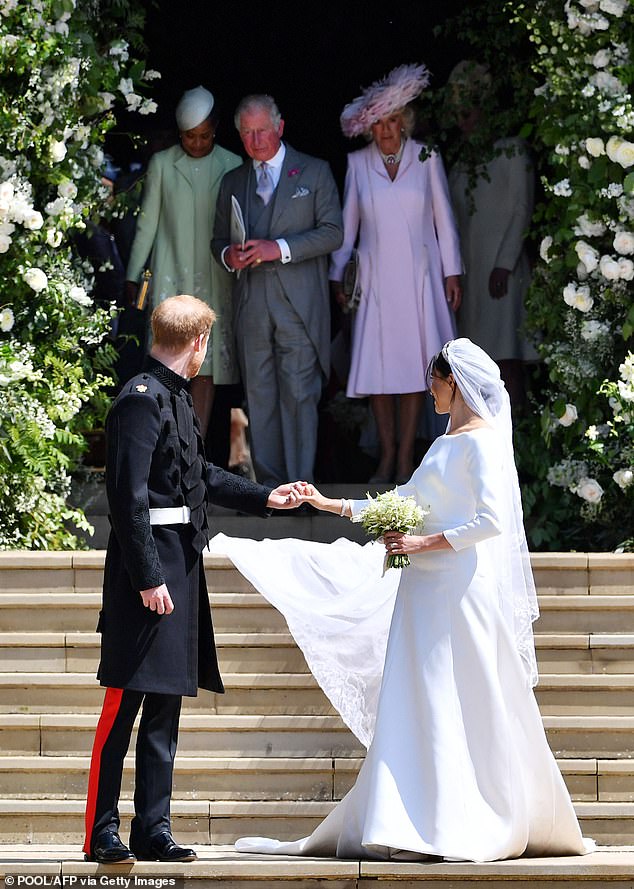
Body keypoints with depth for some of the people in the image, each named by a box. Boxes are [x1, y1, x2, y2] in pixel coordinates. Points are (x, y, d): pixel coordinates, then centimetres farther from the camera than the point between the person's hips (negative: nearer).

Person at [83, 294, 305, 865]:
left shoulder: (175, 397, 15)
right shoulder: (142, 401, -14)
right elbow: (129, 496, -19)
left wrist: (264, 498, 36)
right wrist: (148, 578, -21)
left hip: (181, 568, 10)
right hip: (149, 567, -10)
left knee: (165, 709, 10)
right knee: (125, 703, -6)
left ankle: (153, 829, 14)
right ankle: (102, 833, -3)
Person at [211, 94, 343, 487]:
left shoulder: (315, 173, 5)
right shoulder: (233, 182, 17)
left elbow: (332, 232, -1)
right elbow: (219, 238, 22)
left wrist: (280, 248, -13)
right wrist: (228, 255, -3)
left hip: (299, 303, -4)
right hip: (251, 304, 4)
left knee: (299, 394, -8)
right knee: (259, 396, 4)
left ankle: (300, 484, -6)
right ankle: (268, 483, 8)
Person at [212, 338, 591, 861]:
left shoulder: (483, 441, -7)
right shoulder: (445, 444, 20)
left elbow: (492, 520, -18)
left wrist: (425, 543, -15)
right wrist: (332, 505, 23)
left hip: (462, 589, -9)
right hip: (425, 591, 9)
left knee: (466, 709, -8)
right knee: (417, 709, 2)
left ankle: (469, 834, -6)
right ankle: (417, 827, 1)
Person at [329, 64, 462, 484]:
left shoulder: (426, 157, 1)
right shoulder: (358, 163, 4)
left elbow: (443, 217, 3)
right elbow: (347, 223, 10)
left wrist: (452, 272, 1)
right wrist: (337, 274, 9)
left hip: (419, 277, -1)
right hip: (376, 278, 1)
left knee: (414, 365, -1)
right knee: (378, 367, -1)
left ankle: (406, 458, 3)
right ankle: (387, 455, 7)